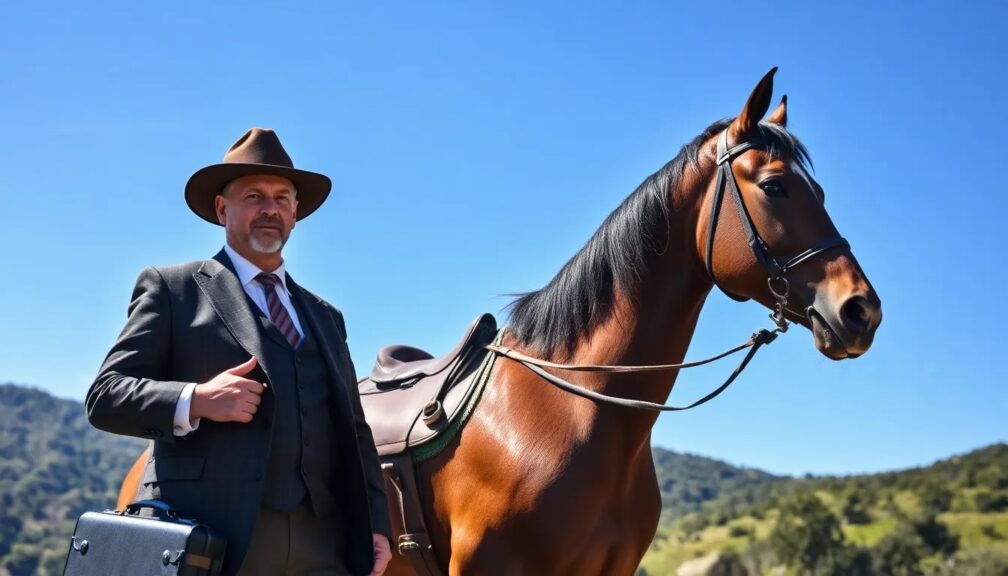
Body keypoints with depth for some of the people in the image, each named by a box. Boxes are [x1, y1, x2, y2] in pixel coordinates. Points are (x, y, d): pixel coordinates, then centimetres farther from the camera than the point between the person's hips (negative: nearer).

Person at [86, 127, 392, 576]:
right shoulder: (172, 288, 7)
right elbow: (105, 394, 0)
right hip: (206, 537, -4)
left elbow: (353, 431, 17)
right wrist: (195, 401, -18)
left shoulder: (324, 316, 21)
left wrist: (375, 524, 5)